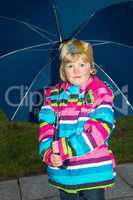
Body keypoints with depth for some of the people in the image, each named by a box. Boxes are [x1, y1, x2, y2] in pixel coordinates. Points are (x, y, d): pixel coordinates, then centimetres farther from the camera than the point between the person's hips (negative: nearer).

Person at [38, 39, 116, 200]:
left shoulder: (101, 93, -8)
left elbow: (101, 129, -17)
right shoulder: (54, 94, 3)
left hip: (94, 172, -3)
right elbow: (46, 126, -2)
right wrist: (48, 153, -20)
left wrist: (64, 147, -21)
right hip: (62, 172, 3)